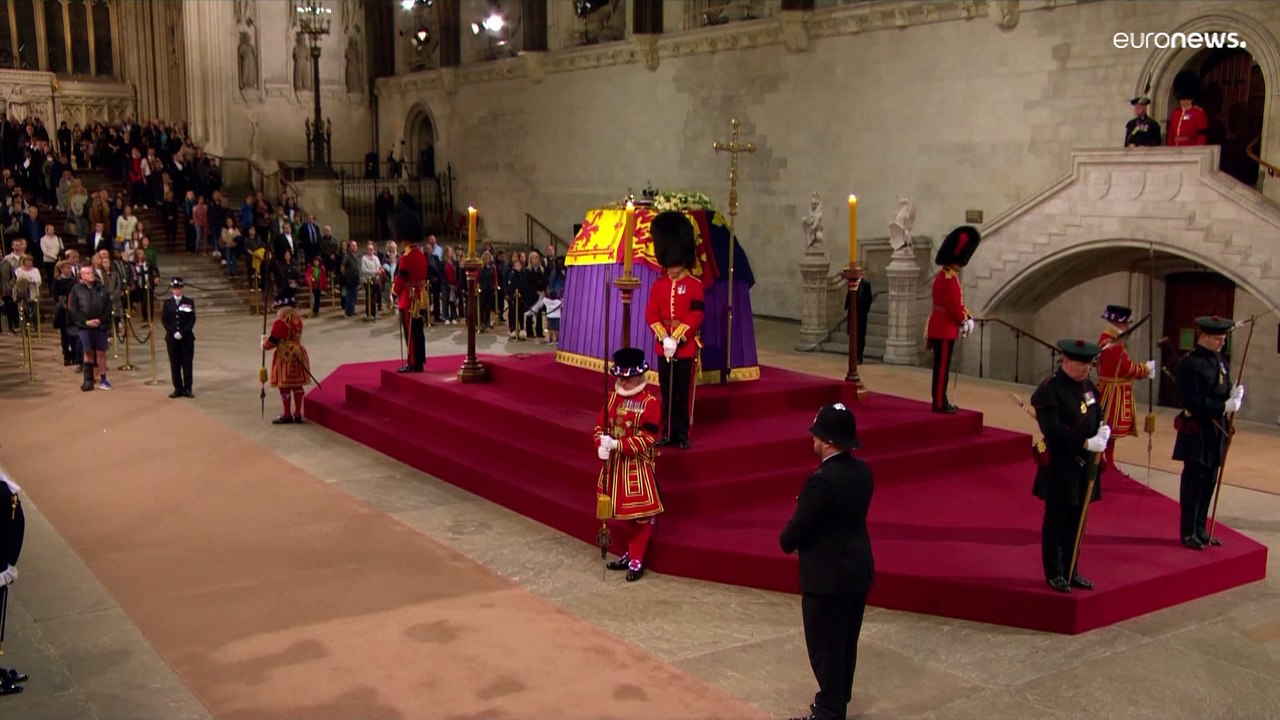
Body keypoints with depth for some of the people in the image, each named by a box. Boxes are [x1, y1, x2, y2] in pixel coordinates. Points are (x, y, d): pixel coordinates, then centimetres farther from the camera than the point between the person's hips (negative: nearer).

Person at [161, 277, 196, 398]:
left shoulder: (189, 302, 2)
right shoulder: (167, 302, 5)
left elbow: (192, 320, -2)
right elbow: (163, 319, 2)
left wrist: (182, 333, -12)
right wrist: (173, 332, -9)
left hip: (187, 337, -1)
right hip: (172, 338, 1)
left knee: (187, 364, 1)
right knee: (175, 364, 3)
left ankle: (187, 389, 6)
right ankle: (178, 388, 8)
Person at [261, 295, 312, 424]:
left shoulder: (280, 322, -18)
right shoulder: (297, 318, 7)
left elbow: (273, 341, -17)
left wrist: (264, 344, 5)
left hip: (284, 356, -8)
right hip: (298, 353, 8)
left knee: (284, 386, 2)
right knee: (297, 385, 10)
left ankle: (287, 415, 7)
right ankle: (298, 414, 15)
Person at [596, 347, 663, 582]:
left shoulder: (650, 402, -13)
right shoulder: (612, 397, 5)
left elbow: (647, 439, -18)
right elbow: (600, 426, 5)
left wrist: (617, 444, -26)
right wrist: (601, 445, -16)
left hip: (637, 466, -6)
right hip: (614, 464, 6)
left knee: (641, 514, 1)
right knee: (623, 512, 16)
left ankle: (637, 561, 10)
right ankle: (631, 553, 31)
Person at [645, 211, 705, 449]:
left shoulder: (694, 285, -5)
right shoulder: (658, 285, 7)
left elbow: (696, 316, -12)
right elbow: (651, 314, 2)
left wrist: (677, 337, -18)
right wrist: (663, 337, -12)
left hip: (686, 346, -3)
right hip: (663, 346, 4)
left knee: (683, 393, 2)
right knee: (666, 392, 9)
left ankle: (682, 434, 9)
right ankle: (667, 433, 16)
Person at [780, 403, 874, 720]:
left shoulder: (822, 480, -26)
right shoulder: (862, 471, 1)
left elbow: (798, 528, -19)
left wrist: (787, 543, 3)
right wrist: (803, 541, 7)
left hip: (828, 577, -9)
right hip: (858, 570, 9)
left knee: (825, 647, 6)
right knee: (846, 643, 21)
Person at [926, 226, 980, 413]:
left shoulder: (946, 276, 15)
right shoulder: (949, 279, -19)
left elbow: (956, 304, 19)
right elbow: (954, 307, -21)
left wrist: (966, 318, 7)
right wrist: (965, 321, -6)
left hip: (942, 328, 10)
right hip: (945, 330, -10)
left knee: (942, 367, 13)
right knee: (942, 367, -6)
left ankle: (940, 401, 19)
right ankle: (939, 403, -2)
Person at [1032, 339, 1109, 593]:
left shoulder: (1088, 386, 10)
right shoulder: (1049, 390, -15)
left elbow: (1098, 415, 17)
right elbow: (1053, 430, -23)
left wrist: (1104, 430, -6)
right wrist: (1086, 443, -28)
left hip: (1085, 465, 7)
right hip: (1059, 466, -7)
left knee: (1076, 521, 14)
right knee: (1056, 521, 3)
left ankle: (1071, 571, 24)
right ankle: (1054, 574, 13)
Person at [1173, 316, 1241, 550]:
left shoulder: (1220, 360, 11)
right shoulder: (1190, 363, -14)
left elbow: (1224, 391, 12)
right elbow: (1193, 401, -19)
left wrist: (1234, 396, -10)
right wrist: (1224, 406, -23)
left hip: (1216, 431, 7)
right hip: (1197, 431, -7)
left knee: (1209, 483, 12)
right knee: (1193, 483, 1)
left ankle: (1201, 530, 22)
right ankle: (1188, 533, 11)